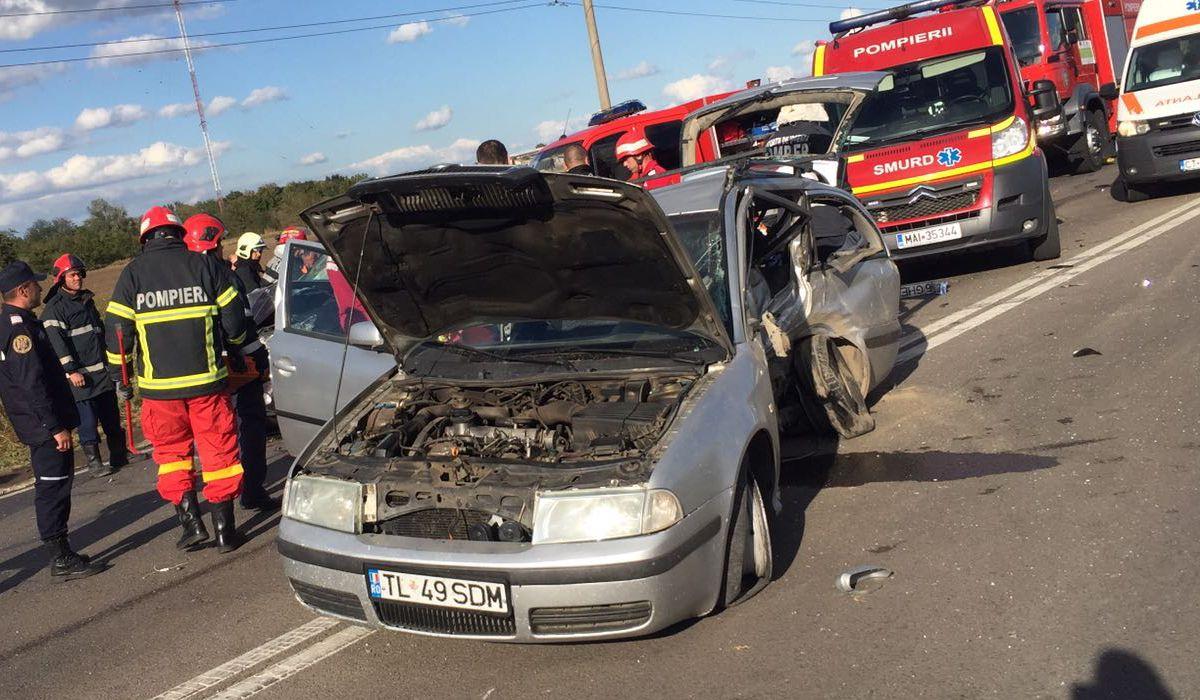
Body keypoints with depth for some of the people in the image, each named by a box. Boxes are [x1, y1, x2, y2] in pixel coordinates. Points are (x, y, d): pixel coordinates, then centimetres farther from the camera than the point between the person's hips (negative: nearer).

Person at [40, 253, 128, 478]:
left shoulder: (87, 300, 18)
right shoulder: (55, 308, -6)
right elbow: (56, 341, -14)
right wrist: (71, 371, -19)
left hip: (103, 372, 7)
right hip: (80, 376, -7)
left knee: (112, 417, 11)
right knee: (87, 419, -6)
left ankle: (119, 454, 22)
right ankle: (93, 462, 2)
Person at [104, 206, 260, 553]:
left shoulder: (132, 274, 2)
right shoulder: (206, 265, 1)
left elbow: (116, 332, 1)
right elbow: (234, 319, 1)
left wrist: (120, 378, 13)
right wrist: (235, 350, 20)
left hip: (159, 386, 0)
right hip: (207, 380, 0)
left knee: (171, 450, 15)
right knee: (218, 449, 8)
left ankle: (191, 522, 7)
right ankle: (225, 530, 10)